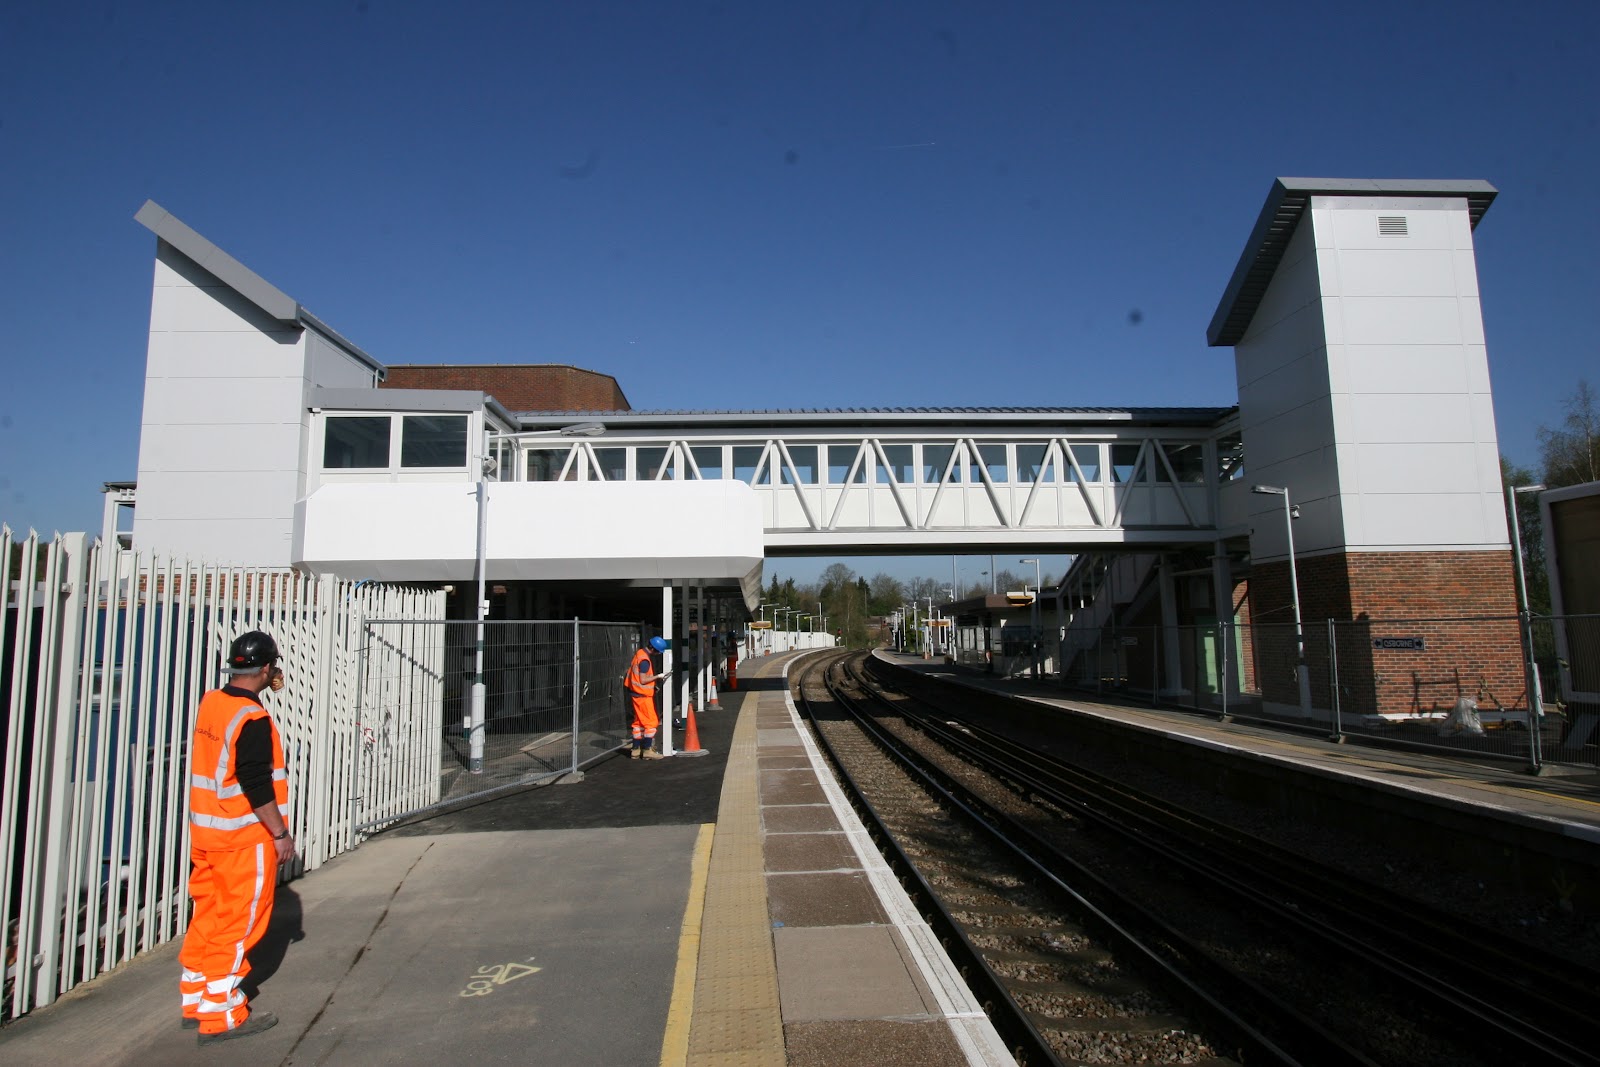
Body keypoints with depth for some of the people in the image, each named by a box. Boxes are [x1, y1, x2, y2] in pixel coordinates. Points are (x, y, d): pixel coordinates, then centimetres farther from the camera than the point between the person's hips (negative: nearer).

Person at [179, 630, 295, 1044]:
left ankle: (195, 1003, 29)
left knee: (208, 917, 18)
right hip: (244, 839, -9)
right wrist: (281, 833, -15)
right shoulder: (253, 719, -22)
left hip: (205, 834, 9)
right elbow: (256, 785, -22)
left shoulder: (210, 703, 4)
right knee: (238, 925, 2)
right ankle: (220, 1016, 10)